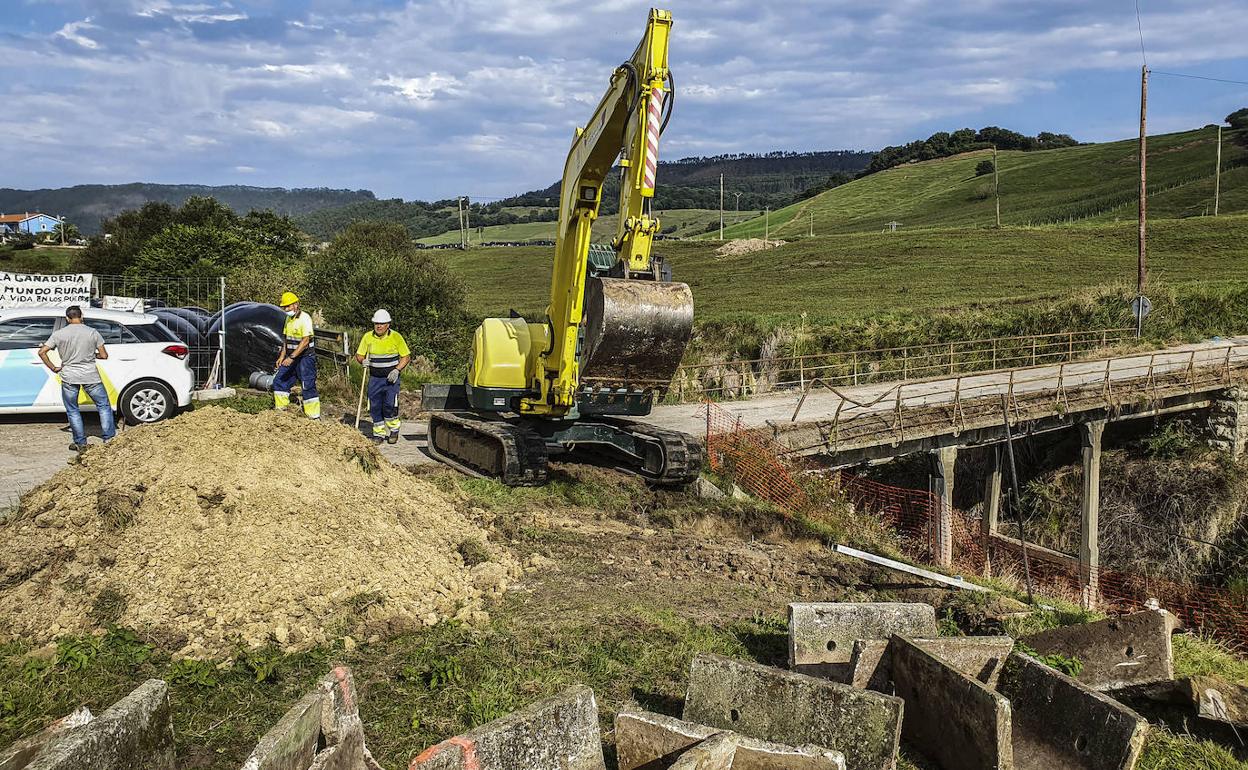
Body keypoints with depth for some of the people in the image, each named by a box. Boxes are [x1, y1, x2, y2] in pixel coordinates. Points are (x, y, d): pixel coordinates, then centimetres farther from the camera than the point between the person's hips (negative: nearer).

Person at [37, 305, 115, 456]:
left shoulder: (59, 334, -1)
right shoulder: (92, 332, -2)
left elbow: (42, 352, -4)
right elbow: (104, 356, -2)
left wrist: (53, 368, 4)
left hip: (69, 377, 0)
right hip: (90, 376, 0)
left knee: (72, 410, 13)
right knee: (103, 405, 13)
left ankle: (81, 443, 14)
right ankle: (109, 438, 8)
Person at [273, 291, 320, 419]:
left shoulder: (304, 318, -16)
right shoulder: (288, 318, 11)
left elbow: (305, 341, -22)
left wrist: (291, 357, -25)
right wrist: (282, 356, 9)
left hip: (305, 357, -9)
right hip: (291, 357, 9)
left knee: (308, 387, -9)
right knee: (279, 381, 7)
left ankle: (314, 417, -5)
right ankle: (280, 410, 18)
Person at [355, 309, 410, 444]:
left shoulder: (396, 337, -6)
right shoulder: (368, 337, 1)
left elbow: (406, 356, -1)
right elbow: (359, 355, 10)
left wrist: (397, 370, -14)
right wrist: (362, 361, -13)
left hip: (391, 378, -3)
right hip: (374, 378, 3)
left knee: (390, 406, -9)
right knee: (375, 407, 3)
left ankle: (393, 431, 12)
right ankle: (379, 433, 16)